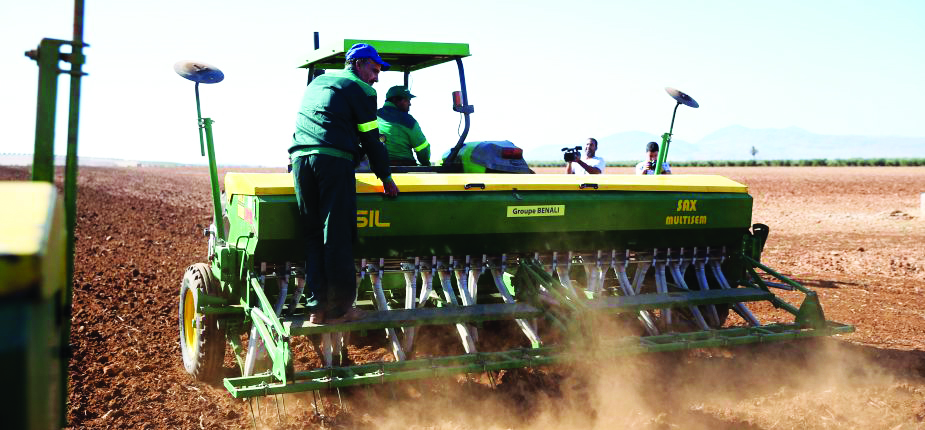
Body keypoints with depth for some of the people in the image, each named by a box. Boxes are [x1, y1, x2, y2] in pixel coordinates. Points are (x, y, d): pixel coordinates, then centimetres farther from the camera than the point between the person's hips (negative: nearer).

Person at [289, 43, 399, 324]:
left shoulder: (316, 83, 28)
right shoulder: (360, 89, 6)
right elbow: (371, 139, 3)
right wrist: (386, 179, 11)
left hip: (300, 157, 7)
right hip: (333, 162, -6)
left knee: (313, 236, 8)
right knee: (337, 237, -3)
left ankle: (317, 307, 6)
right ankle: (338, 309, 0)